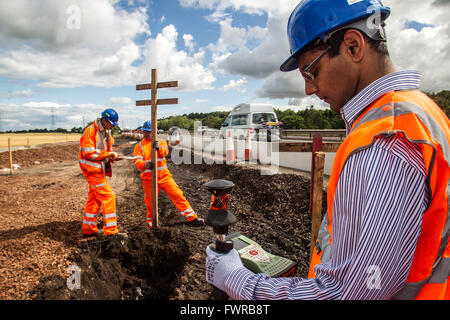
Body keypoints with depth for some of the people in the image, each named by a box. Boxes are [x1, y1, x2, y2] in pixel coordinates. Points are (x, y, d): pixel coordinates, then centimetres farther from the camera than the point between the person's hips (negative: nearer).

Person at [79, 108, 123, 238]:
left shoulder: (106, 132, 13)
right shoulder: (90, 131, -15)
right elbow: (88, 153, -21)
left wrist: (112, 157, -1)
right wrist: (108, 154, -22)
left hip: (100, 170, 9)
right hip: (92, 170, -9)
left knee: (94, 198, 15)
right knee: (108, 197, -12)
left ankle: (88, 230, 27)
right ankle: (111, 231, -7)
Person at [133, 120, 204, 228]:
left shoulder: (161, 141, 4)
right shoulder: (139, 146, 5)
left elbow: (165, 152, -17)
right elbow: (137, 161, -8)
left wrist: (159, 148, -41)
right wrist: (145, 164, -32)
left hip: (164, 176, 0)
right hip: (148, 179, 0)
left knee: (178, 195, -3)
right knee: (150, 203, 7)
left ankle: (192, 218, 7)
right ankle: (151, 225, 28)